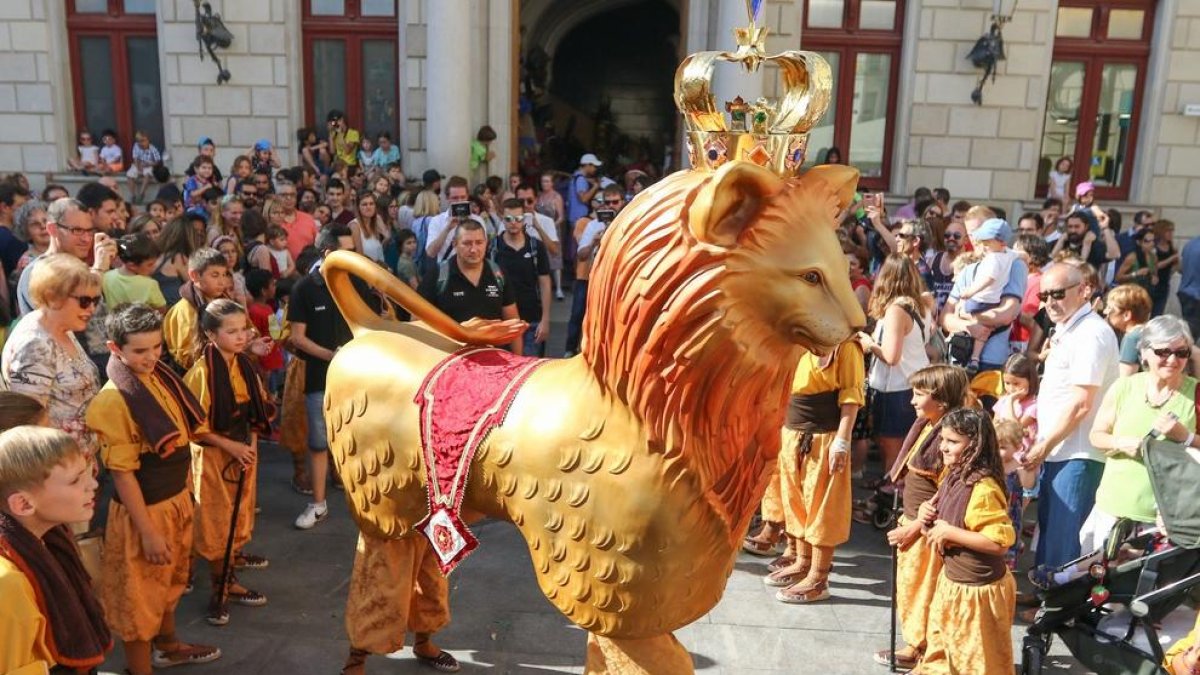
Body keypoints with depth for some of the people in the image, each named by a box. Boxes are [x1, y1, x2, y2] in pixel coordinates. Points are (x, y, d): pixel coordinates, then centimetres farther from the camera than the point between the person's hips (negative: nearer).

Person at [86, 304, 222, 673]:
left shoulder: (161, 377, 1)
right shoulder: (113, 400, -21)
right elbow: (122, 473, -20)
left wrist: (184, 495, 14)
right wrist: (147, 531, -19)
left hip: (176, 500, 8)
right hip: (144, 510, -8)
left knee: (170, 581, 26)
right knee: (140, 594, 9)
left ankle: (168, 645, 47)